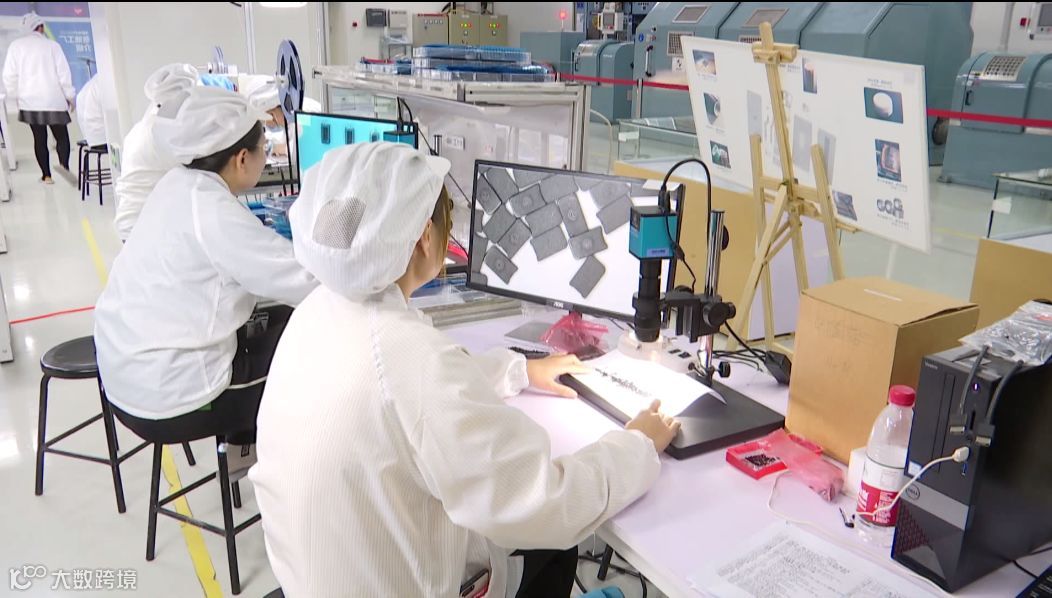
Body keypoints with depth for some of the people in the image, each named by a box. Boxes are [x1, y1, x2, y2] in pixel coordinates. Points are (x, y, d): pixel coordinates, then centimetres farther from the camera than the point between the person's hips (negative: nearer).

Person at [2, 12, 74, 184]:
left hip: (29, 101, 2)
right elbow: (63, 73, -4)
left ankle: (46, 175, 8)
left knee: (39, 138, 8)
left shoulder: (16, 46, 2)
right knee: (61, 136, 4)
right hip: (53, 100, -2)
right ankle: (64, 166, -20)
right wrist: (69, 96, 5)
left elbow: (9, 75, 1)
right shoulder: (52, 45, -4)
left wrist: (15, 94, 14)